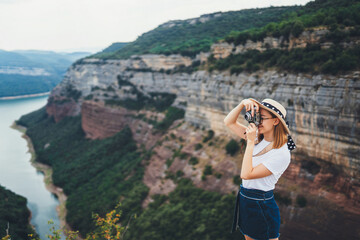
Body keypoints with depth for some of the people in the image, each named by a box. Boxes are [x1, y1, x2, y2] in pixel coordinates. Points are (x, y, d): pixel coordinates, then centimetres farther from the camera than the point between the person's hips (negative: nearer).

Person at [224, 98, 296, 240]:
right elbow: (229, 122, 2)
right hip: (244, 199, 7)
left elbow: (246, 174, -27)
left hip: (262, 206, -7)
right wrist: (243, 103, -14)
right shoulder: (257, 137, -2)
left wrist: (250, 142, -27)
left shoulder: (282, 154, -24)